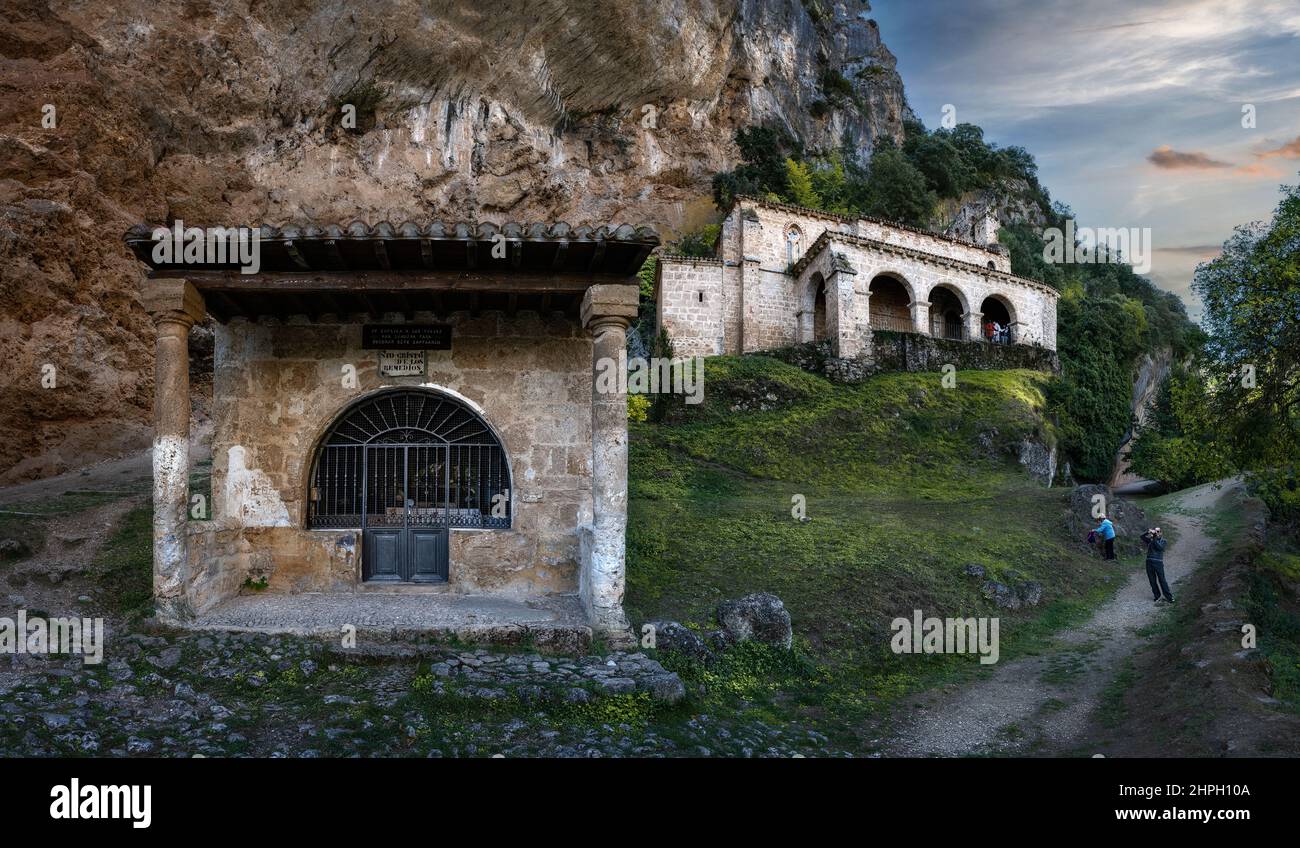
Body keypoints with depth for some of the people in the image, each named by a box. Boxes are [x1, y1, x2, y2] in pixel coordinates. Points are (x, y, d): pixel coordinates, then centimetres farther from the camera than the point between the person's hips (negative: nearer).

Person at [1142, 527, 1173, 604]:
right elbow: (1142, 537, 0)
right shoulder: (1150, 540, 13)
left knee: (1162, 580, -6)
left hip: (1158, 562, -3)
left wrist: (1155, 538, -16)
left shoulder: (1163, 541, 7)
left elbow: (1159, 547, -12)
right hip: (1149, 562, 3)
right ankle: (1157, 596, 16)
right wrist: (1148, 532, -15)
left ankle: (1169, 597, -1)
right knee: (1152, 581, 6)